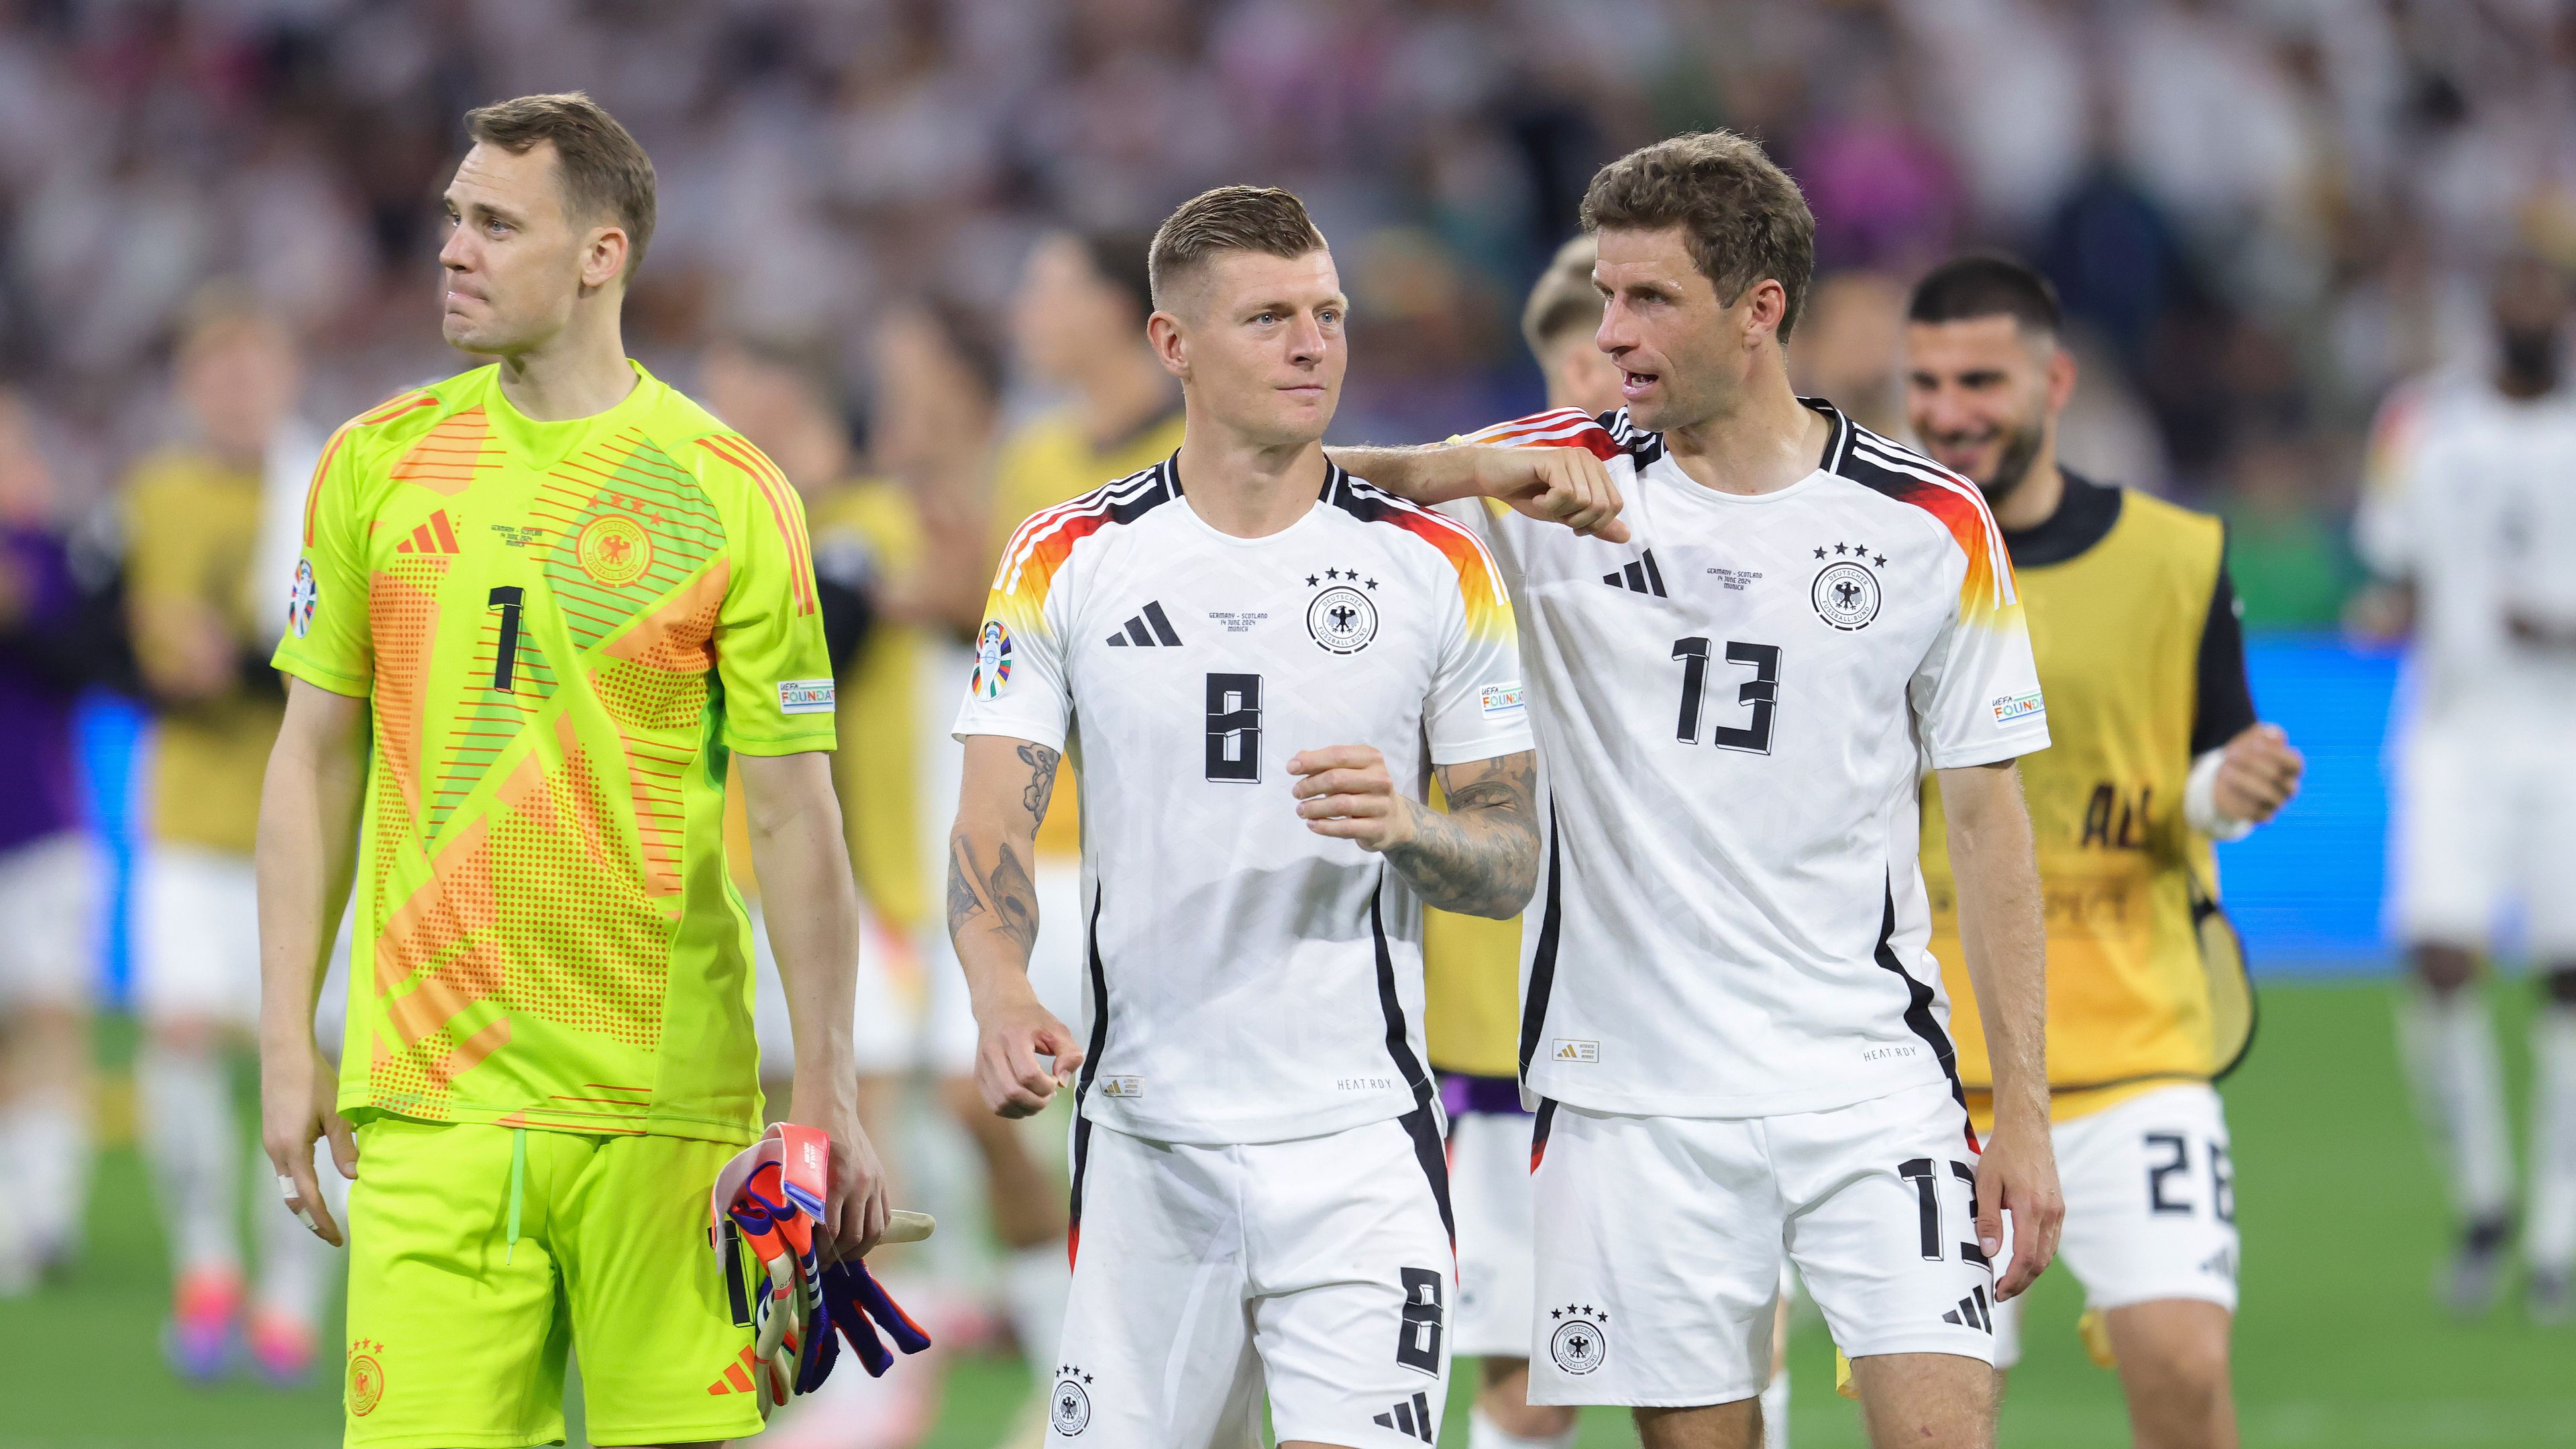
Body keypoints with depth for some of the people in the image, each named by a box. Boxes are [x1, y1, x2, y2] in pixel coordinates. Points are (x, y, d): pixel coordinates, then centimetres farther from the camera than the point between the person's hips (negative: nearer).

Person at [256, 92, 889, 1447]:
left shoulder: (727, 495, -1)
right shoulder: (377, 464, 7)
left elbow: (791, 814, 0)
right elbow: (315, 761, 11)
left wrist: (828, 1096, -5)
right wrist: (287, 1049, 6)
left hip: (658, 1096, -2)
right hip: (427, 1087, 2)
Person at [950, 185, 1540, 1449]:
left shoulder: (1438, 569, 2)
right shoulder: (1064, 562, 3)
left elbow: (1515, 861, 5)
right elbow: (992, 830, -1)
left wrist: (1406, 826, -17)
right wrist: (1004, 1004, -21)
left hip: (1359, 1140, -1)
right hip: (1142, 1139, 1)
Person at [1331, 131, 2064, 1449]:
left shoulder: (1931, 524, 1)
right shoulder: (1557, 486, 2)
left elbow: (1985, 812, 6)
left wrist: (2022, 1107, 1)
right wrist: (1487, 471, -28)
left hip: (1870, 1080, -1)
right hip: (1632, 1083, 1)